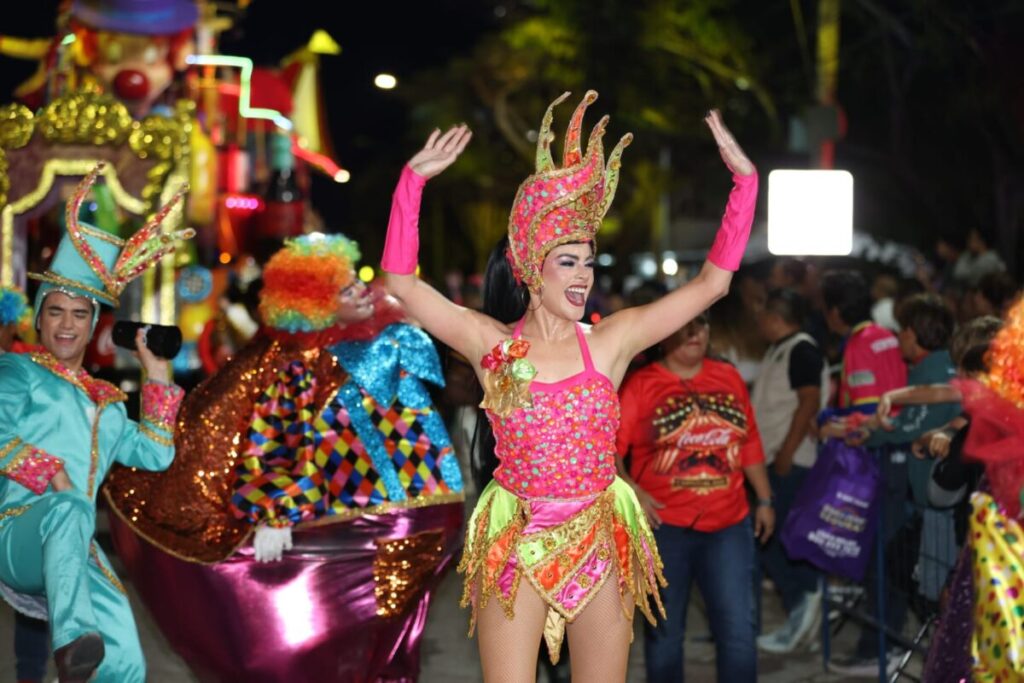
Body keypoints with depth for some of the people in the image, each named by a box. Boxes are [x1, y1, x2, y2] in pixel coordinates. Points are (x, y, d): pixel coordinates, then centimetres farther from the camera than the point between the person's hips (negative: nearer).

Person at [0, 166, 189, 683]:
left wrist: (157, 376, 22)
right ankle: (71, 640, -64)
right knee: (71, 507, -44)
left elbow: (154, 454, 23)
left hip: (76, 553, 6)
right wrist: (50, 475, -15)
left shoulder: (106, 403, 29)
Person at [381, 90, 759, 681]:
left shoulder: (611, 341, 0)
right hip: (516, 544, -1)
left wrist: (745, 180, -5)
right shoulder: (493, 345, -2)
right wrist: (415, 179, -14)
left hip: (600, 543, 1)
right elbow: (401, 278, -7)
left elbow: (712, 282, -1)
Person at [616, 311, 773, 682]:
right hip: (665, 525, -2)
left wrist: (764, 500, 15)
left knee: (739, 629, -1)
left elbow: (750, 443, 14)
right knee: (665, 630, 9)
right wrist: (631, 492, -23)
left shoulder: (729, 377, 9)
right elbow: (609, 448, -10)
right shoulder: (640, 385, -3)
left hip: (728, 525, 3)